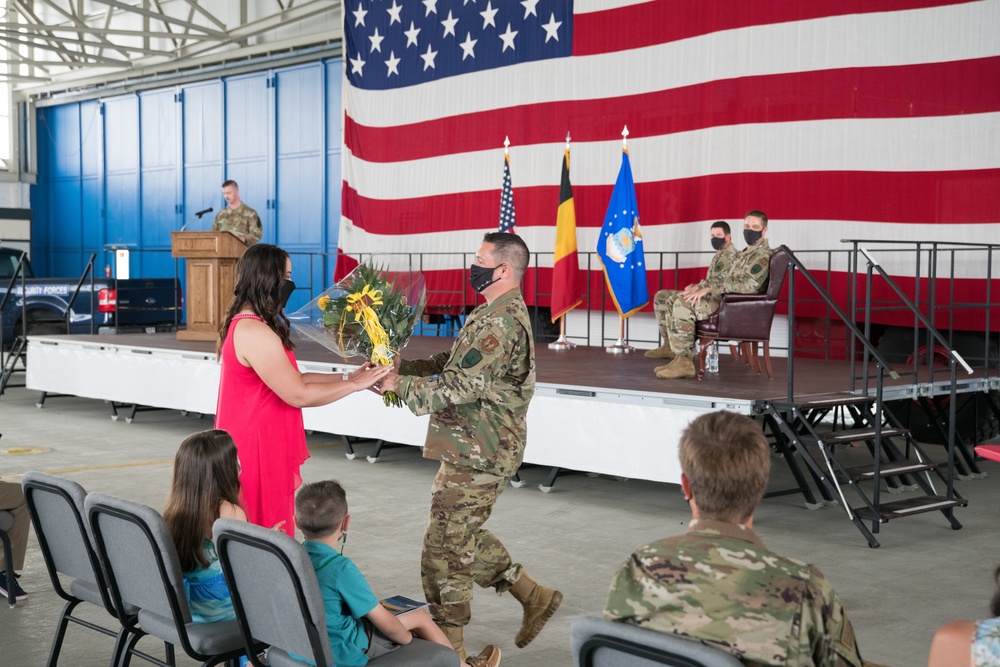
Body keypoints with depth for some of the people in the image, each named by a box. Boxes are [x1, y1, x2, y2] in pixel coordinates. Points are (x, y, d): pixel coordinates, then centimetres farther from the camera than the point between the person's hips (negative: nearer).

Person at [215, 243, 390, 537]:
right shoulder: (255, 333, -21)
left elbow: (293, 379, 13)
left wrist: (347, 377, 8)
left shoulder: (246, 324, 12)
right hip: (258, 451, -10)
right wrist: (355, 385, -11)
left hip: (263, 446, 10)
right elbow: (299, 395, -19)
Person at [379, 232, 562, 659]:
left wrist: (399, 383, -19)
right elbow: (451, 363, 17)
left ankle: (448, 649, 12)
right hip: (473, 450, 11)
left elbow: (459, 386, -26)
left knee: (445, 550, -1)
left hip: (478, 458, -10)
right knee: (464, 537, 22)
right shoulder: (496, 314, 13)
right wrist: (400, 367, 5)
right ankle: (534, 597, 30)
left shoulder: (502, 323, -21)